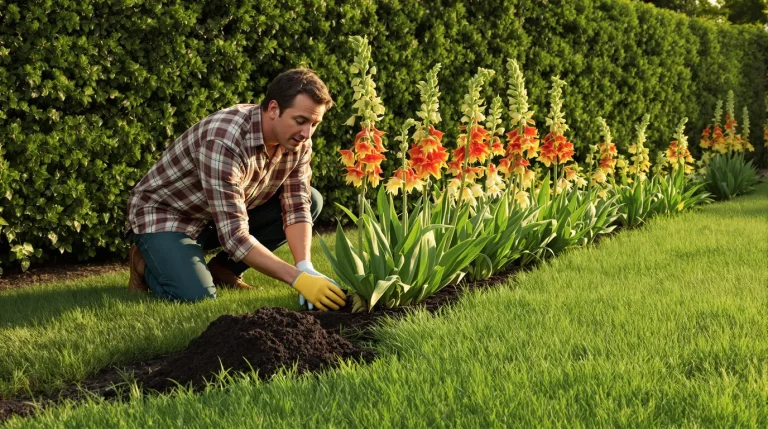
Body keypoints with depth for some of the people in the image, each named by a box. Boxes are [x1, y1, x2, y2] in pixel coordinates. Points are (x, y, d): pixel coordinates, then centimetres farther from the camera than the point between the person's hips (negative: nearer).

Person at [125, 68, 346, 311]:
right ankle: (147, 264, 2)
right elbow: (234, 235, -39)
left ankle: (222, 269, 2)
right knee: (197, 295, -32)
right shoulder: (224, 142, -37)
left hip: (229, 215, 7)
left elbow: (296, 208, -10)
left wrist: (306, 268, -28)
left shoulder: (298, 141, -13)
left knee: (311, 201, -7)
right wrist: (298, 279, -42)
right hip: (163, 213, -7)